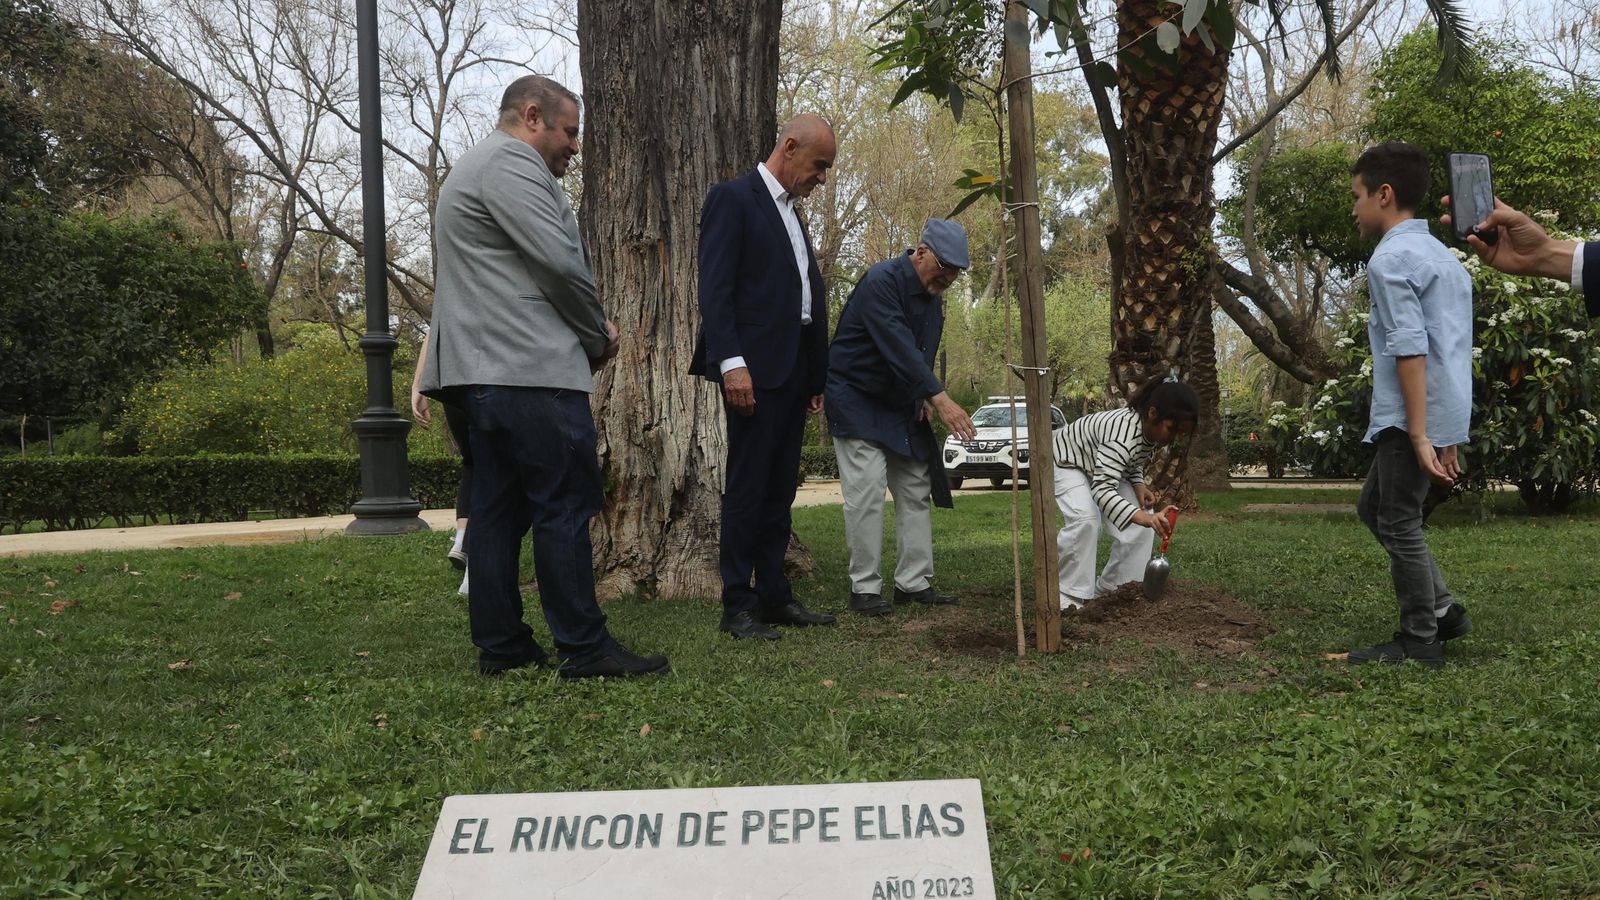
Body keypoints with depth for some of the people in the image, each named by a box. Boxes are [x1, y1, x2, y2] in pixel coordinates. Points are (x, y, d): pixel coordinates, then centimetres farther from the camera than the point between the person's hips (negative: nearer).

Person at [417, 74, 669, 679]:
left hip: (486, 373, 11)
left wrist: (587, 329, 15)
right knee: (564, 507, -7)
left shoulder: (473, 169, 27)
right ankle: (583, 648, -4)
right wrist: (599, 334, -1)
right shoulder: (511, 163, -8)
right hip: (531, 370, -11)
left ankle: (499, 645, 13)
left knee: (497, 509, 10)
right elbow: (561, 262, -17)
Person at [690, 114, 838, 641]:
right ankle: (737, 607, 1)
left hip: (794, 371, 8)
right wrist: (731, 362, -22)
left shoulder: (792, 215, 21)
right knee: (747, 489, -5)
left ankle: (773, 597, 17)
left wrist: (817, 378, 16)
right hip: (754, 368, -8)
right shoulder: (733, 199, -4)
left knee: (780, 491, 10)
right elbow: (715, 289, -13)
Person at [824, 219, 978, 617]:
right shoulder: (881, 282, -22)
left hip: (900, 406, 9)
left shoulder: (933, 296, 6)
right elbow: (899, 346, -34)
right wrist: (939, 397, -40)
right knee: (866, 491, -14)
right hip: (857, 401, -9)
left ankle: (914, 582, 11)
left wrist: (923, 398, -1)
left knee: (915, 490, 5)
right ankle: (864, 588, -7)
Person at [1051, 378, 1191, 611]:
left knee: (1143, 519, -8)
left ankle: (1110, 588, 1)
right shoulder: (1123, 433, -41)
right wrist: (1143, 518, -64)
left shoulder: (1153, 430, -14)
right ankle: (1069, 596, -21)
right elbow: (1102, 489, -50)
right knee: (1085, 518, -32)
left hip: (1104, 467, 8)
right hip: (1065, 461, -8)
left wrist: (1139, 486, -15)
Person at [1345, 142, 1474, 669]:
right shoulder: (1443, 256, 19)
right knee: (1374, 506, 19)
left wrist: (1418, 434, -21)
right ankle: (1443, 610, 20)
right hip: (1445, 412, 9)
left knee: (1399, 523, 0)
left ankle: (1419, 643, 8)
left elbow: (1410, 348, -19)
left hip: (1410, 418, -9)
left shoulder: (1391, 257, -11)